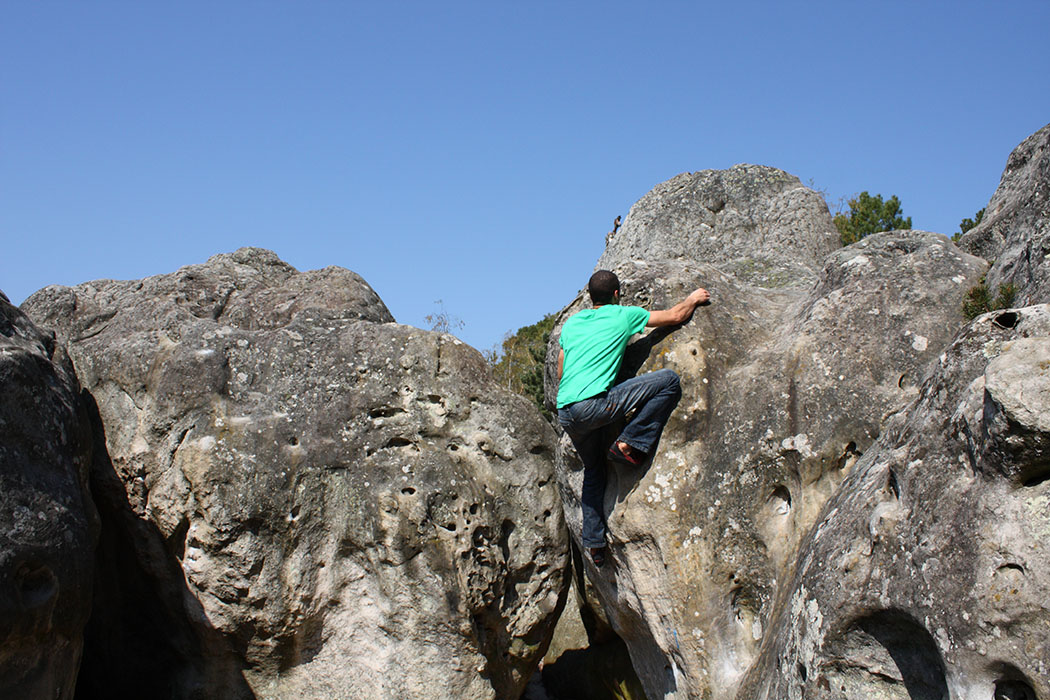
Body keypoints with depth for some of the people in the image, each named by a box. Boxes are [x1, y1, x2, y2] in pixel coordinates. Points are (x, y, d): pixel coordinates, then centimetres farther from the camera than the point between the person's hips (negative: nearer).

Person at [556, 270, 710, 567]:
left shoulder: (571, 323, 22)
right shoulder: (623, 315, 7)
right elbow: (675, 316, 16)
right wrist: (694, 298, 35)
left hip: (566, 413, 7)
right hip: (593, 404, -7)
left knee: (593, 469, 27)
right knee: (669, 380, -3)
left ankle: (594, 543, 24)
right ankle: (629, 444, -2)